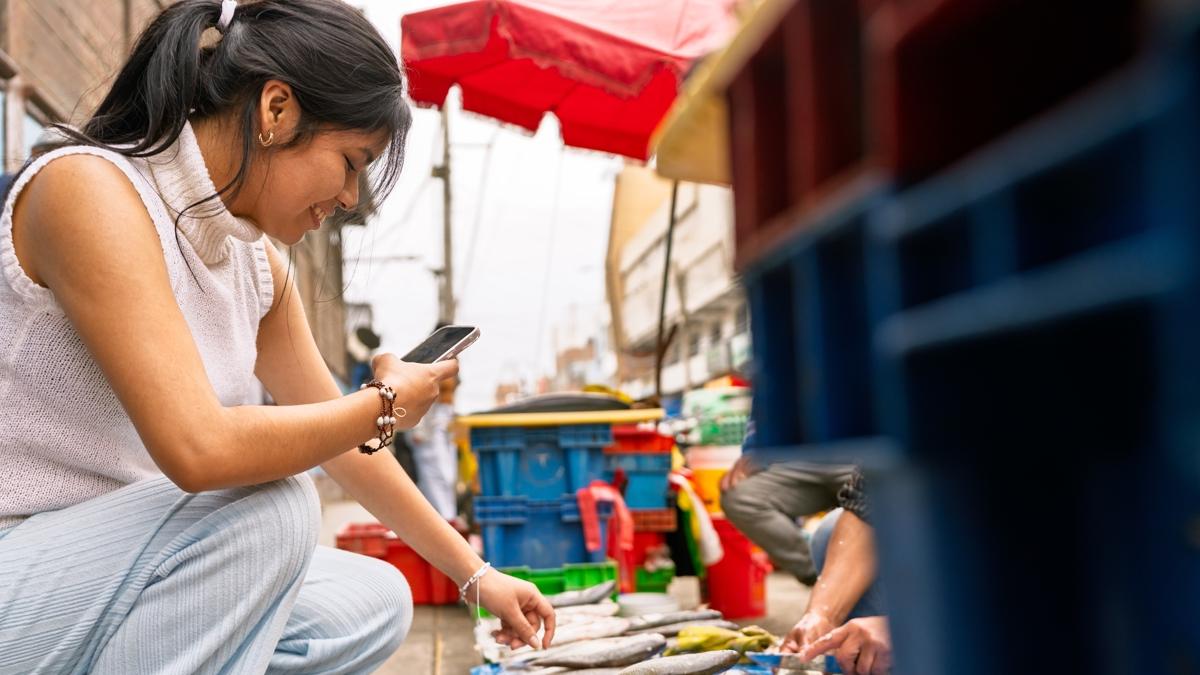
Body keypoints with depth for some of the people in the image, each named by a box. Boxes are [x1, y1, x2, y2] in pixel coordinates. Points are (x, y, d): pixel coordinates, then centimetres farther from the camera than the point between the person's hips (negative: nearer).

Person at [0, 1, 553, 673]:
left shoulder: (258, 265, 4)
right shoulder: (90, 188, -21)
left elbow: (341, 443, 16)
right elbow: (199, 449, -33)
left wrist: (475, 575, 20)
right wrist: (389, 404, -16)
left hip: (118, 570, 9)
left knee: (374, 605, 4)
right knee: (270, 506, -27)